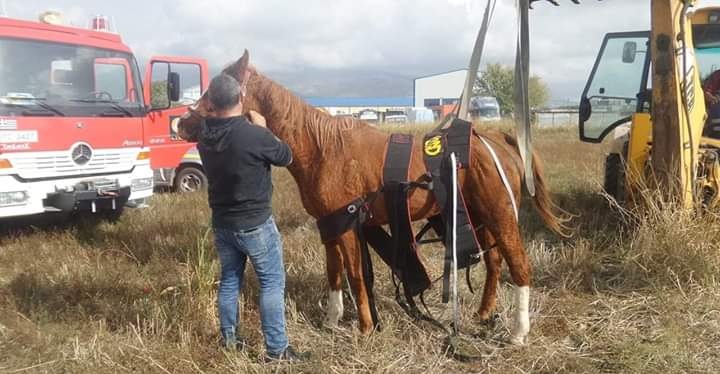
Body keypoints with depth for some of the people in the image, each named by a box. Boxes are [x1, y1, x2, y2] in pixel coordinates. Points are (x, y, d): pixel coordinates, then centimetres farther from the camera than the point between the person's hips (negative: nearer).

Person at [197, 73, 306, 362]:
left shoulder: (204, 134, -4)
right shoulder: (254, 135, -25)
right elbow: (286, 157, -7)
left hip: (221, 222, 6)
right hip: (255, 224, -6)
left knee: (228, 280, 19)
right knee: (272, 283, 5)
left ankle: (229, 338, 31)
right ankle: (276, 349, 9)